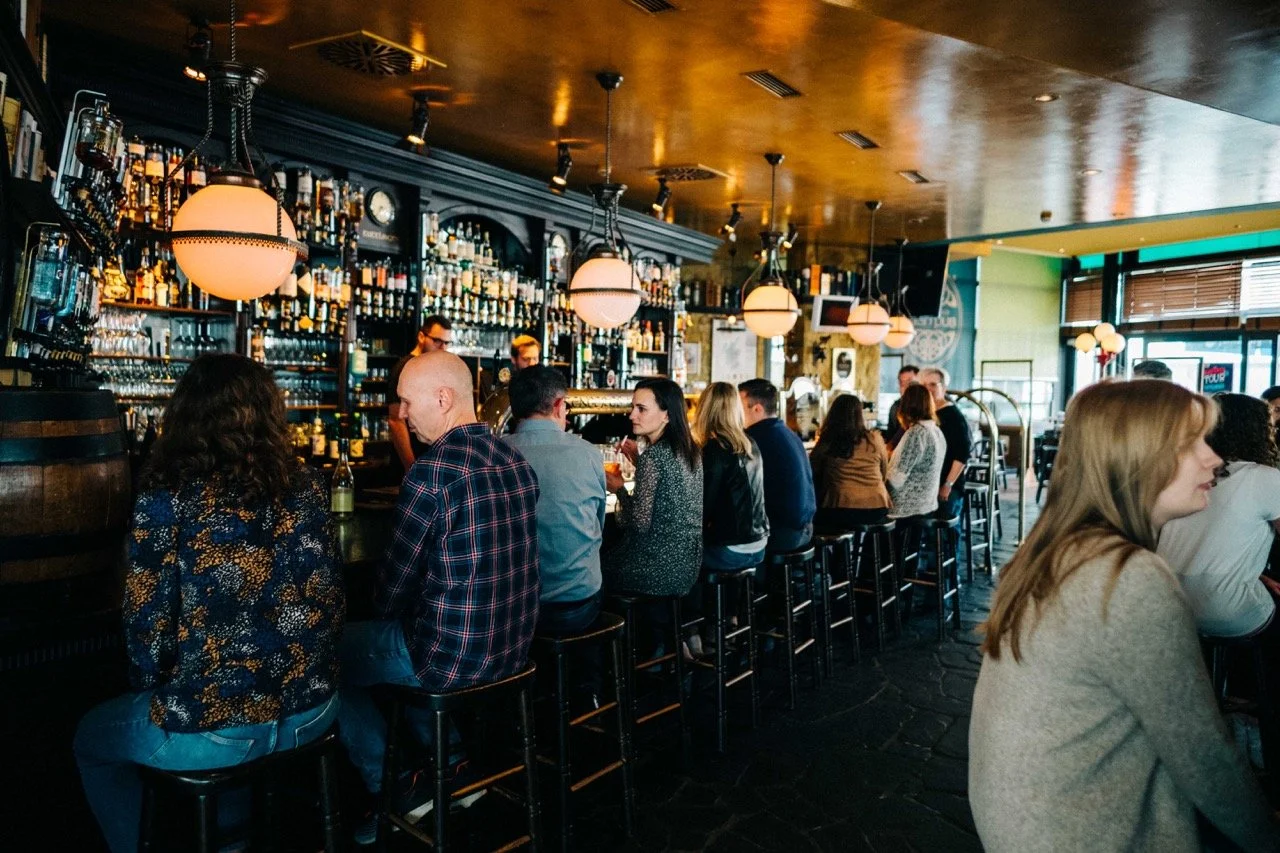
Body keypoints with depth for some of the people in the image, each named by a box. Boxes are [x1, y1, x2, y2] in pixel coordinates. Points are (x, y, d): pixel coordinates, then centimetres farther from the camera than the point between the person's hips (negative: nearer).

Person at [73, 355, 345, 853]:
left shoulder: (167, 497, -12)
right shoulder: (306, 488, -1)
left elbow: (150, 622, -8)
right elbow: (331, 605, 4)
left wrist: (150, 692, 11)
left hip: (210, 729, -4)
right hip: (310, 712, 5)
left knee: (93, 739, 27)